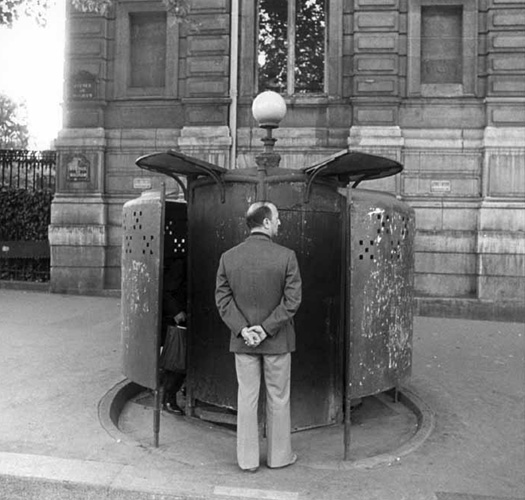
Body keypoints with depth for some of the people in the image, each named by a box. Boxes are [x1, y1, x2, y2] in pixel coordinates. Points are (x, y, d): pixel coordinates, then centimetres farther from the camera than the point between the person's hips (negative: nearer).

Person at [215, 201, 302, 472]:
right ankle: (279, 455, 28)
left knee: (246, 397, 12)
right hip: (277, 341, -2)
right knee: (278, 398, 14)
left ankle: (248, 458, 23)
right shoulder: (286, 256, -13)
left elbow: (223, 298, -5)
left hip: (242, 341, 2)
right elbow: (292, 299, -15)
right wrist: (267, 328, -12)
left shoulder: (228, 257, -4)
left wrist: (242, 329, -8)